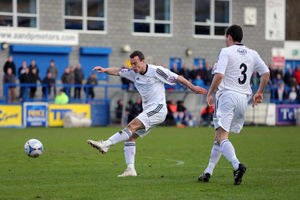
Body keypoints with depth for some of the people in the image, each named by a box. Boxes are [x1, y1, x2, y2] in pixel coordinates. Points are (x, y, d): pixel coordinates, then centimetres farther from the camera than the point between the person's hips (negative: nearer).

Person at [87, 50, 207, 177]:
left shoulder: (156, 71, -6)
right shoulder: (133, 73, 13)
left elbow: (177, 78, 1)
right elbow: (118, 72, 7)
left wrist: (193, 88, 6)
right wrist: (104, 70, -13)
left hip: (158, 108, -8)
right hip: (147, 111, 8)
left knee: (132, 125, -24)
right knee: (130, 137, -3)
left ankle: (105, 145, -35)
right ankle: (130, 169, -7)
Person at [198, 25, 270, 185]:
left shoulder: (226, 52, -2)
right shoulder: (252, 54, 15)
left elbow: (219, 75, -13)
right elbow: (266, 73, 10)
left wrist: (209, 94, -1)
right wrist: (259, 93, 21)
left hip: (227, 95, -6)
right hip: (243, 98, 6)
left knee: (222, 137, -13)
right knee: (219, 135, 15)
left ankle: (237, 165, -36)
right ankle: (208, 172, 15)